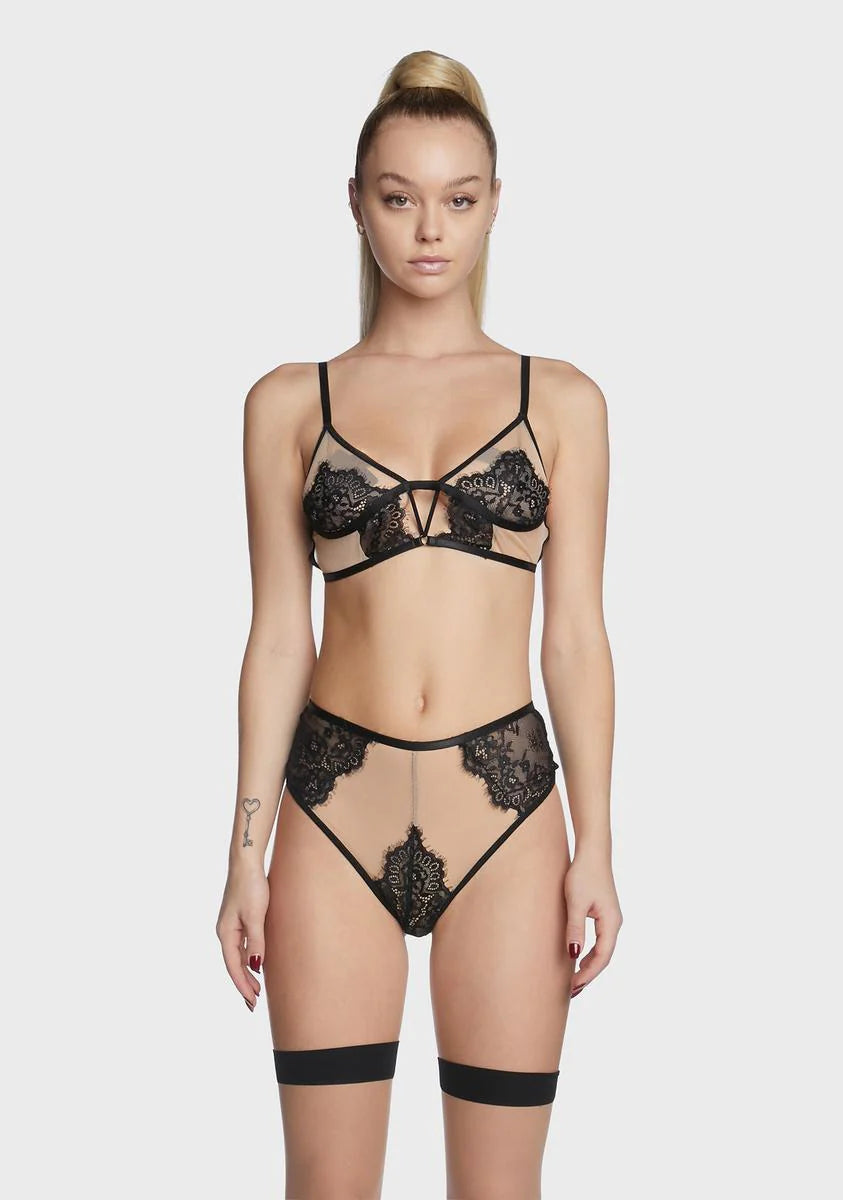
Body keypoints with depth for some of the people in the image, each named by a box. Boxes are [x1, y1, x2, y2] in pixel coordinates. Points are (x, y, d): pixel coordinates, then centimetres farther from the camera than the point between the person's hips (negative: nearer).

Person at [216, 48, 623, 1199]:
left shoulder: (560, 399, 7)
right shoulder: (290, 402, 6)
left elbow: (576, 634, 5)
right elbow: (278, 637, 5)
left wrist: (595, 848, 0)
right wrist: (248, 854, 2)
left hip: (503, 804, 0)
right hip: (336, 803, 0)